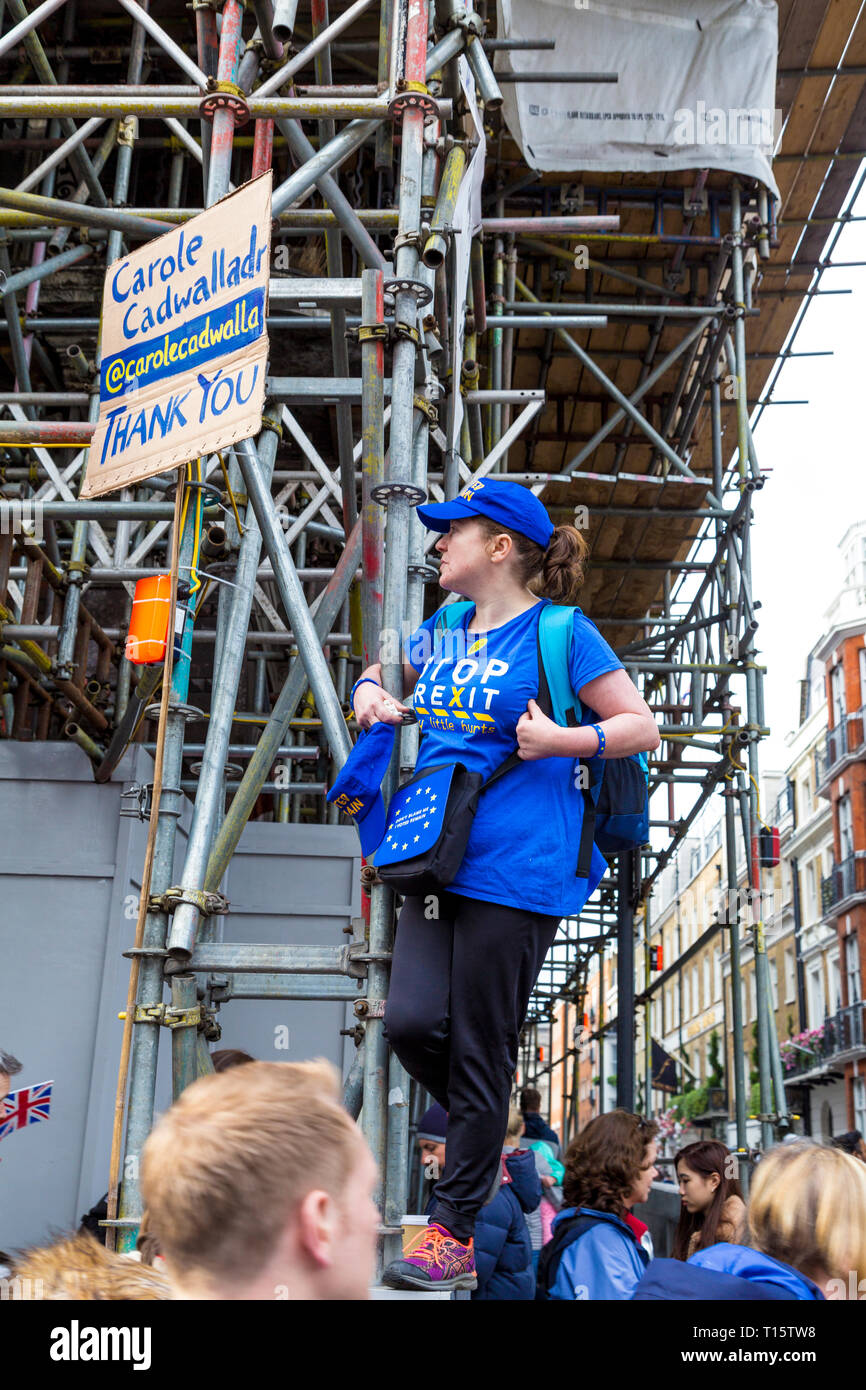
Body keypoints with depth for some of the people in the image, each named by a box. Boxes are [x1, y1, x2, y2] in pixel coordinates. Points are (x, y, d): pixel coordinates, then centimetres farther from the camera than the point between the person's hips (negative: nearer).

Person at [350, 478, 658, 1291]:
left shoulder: (559, 631, -3)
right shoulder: (442, 633, 16)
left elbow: (642, 726, -2)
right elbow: (383, 673, 34)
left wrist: (565, 741, -19)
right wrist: (371, 691, 11)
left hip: (516, 868, -6)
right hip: (439, 859, 6)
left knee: (480, 1050, -1)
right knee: (412, 1021, -6)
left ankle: (455, 1238, 12)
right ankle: (490, 1139, 23)